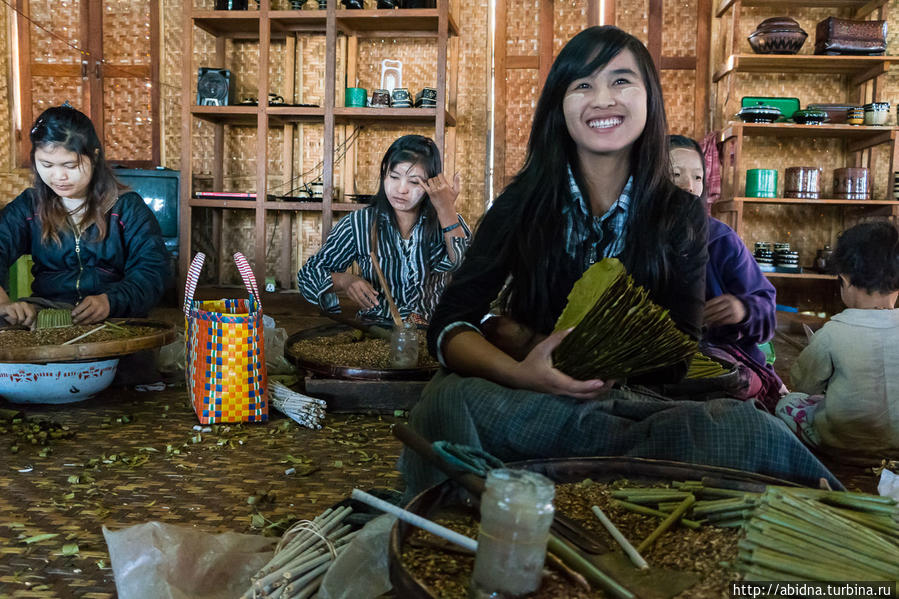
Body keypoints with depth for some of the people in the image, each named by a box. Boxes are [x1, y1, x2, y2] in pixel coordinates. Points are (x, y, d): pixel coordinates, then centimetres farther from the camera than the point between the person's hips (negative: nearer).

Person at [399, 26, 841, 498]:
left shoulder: (681, 215, 3)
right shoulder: (524, 203, 1)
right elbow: (448, 325, -5)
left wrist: (519, 336, -13)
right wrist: (519, 374, -28)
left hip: (635, 401, 0)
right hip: (530, 403, 1)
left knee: (742, 424, -30)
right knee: (449, 398, -34)